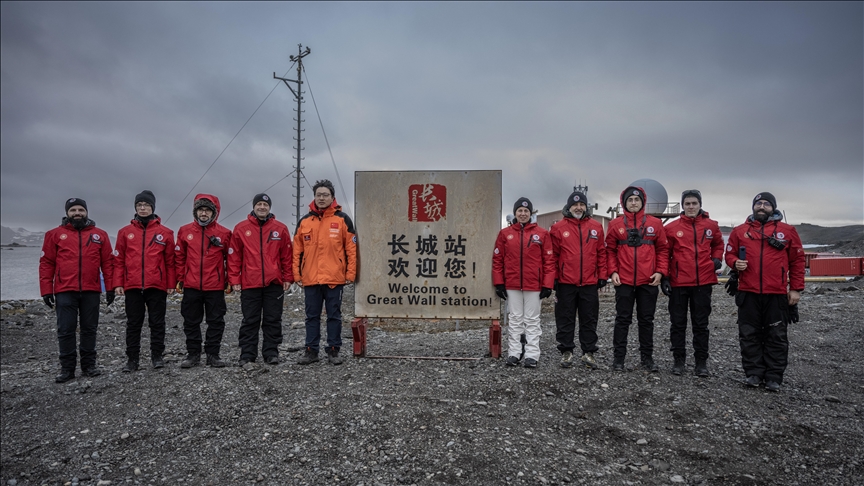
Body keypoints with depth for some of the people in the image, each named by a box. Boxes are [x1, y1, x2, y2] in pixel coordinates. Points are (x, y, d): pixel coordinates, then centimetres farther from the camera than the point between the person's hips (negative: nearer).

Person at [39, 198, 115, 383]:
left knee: (89, 329, 8)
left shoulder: (100, 235, 8)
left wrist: (110, 287, 1)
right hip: (65, 291, -1)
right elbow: (46, 263, 4)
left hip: (91, 291, 1)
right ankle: (67, 368, 10)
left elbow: (108, 262, 6)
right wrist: (46, 290, -2)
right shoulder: (55, 234, 6)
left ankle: (89, 365, 17)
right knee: (65, 330, 2)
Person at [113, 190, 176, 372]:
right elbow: (118, 260, 7)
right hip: (132, 287, 2)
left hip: (157, 287, -1)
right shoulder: (125, 232, 8)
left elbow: (170, 261, 3)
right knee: (133, 324, 8)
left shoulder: (165, 232, 4)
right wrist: (118, 283, 0)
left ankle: (157, 356, 15)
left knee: (157, 323, 5)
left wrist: (171, 284, 0)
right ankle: (132, 359, 16)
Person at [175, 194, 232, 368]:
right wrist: (180, 279, 5)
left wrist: (230, 281, 0)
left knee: (216, 322, 6)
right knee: (191, 322, 10)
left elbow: (230, 259, 2)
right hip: (191, 286, 2)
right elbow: (179, 257, 8)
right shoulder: (185, 231, 4)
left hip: (215, 287, -1)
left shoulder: (224, 233, -2)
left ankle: (213, 354, 17)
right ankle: (193, 354, 22)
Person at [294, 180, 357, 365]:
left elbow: (351, 248, -1)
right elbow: (297, 250, 11)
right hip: (310, 279, 3)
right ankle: (311, 350, 20)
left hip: (334, 278, -3)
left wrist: (350, 273, -6)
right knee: (312, 316, 10)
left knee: (334, 315, 7)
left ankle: (333, 350, 17)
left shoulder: (342, 220, 0)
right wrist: (297, 274, 6)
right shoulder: (304, 221, 8)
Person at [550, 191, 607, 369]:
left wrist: (602, 276, 4)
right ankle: (566, 352, 18)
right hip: (565, 283, -1)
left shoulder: (596, 227, 6)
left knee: (589, 320, 9)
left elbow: (602, 253, 7)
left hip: (590, 283, 2)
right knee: (565, 319, 7)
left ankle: (588, 352, 20)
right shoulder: (558, 228, 0)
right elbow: (553, 255, 0)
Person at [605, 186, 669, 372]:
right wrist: (612, 272, -6)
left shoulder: (654, 223, 3)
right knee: (622, 320, 6)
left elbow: (662, 249, 6)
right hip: (623, 281, -1)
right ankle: (619, 357, 13)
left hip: (648, 281, 1)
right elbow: (610, 250, 4)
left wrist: (660, 271, -4)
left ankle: (647, 357, 21)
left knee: (647, 320, 10)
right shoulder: (616, 224, 2)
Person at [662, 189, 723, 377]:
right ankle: (679, 360, 19)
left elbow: (718, 245, 22)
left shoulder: (711, 226, 5)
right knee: (678, 323, 7)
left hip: (703, 282, 1)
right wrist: (664, 277, -4)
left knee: (701, 324, 10)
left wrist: (716, 259, 3)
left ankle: (701, 361, 20)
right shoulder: (672, 227, -1)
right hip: (678, 283, -1)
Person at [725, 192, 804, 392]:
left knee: (776, 337, 5)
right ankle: (753, 373, 17)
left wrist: (796, 289, 2)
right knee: (750, 335, 6)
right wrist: (735, 263, -12)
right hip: (748, 293, 1)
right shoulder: (740, 231, 7)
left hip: (777, 294, -1)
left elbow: (797, 260, 6)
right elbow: (729, 254, 11)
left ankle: (774, 377, 14)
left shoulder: (787, 231, 4)